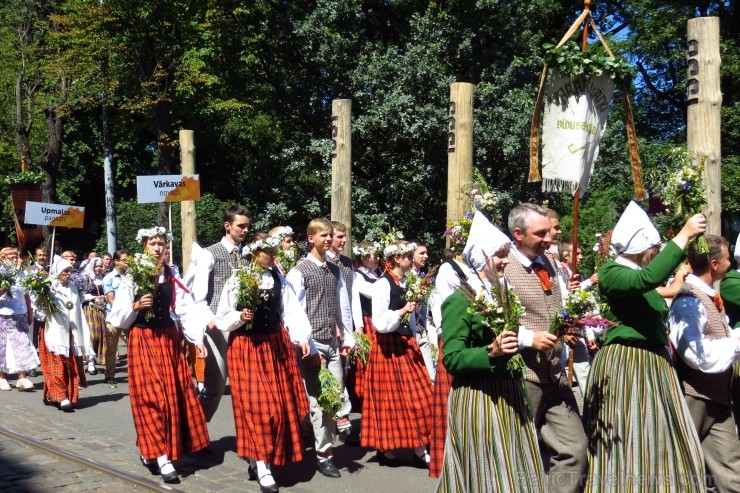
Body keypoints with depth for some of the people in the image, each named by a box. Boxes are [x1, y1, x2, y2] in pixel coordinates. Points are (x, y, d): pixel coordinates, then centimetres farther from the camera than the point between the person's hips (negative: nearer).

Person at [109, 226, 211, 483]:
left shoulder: (172, 277, 7)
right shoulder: (132, 278, -3)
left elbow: (187, 309, -1)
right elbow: (118, 315, -4)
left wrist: (197, 339, -9)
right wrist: (136, 306, -21)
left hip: (169, 339, 5)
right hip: (142, 340, -4)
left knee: (173, 393, 6)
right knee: (151, 395, -8)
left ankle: (150, 450, 21)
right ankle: (161, 456, -7)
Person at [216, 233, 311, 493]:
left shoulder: (277, 277, 4)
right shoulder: (237, 280, -8)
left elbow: (291, 309, 0)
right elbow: (223, 317, -3)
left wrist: (302, 338, -11)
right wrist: (240, 317, -22)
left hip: (276, 346, 5)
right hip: (246, 347, -5)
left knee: (279, 403, 7)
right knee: (255, 404, -8)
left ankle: (258, 459, 24)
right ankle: (263, 468, -2)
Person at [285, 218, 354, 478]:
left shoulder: (335, 271, 13)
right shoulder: (299, 271, -6)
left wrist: (347, 337, 11)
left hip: (333, 343, 6)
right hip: (312, 343, -6)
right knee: (318, 400, -3)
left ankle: (326, 445, 21)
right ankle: (324, 454, 5)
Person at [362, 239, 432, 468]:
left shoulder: (407, 283, 10)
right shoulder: (383, 284, -12)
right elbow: (380, 323, -19)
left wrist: (414, 343, 17)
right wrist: (401, 311, -29)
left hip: (407, 345, 7)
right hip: (389, 347, -7)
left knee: (416, 395, 5)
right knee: (390, 396, -1)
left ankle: (419, 449, 12)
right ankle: (386, 449, 9)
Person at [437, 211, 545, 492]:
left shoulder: (505, 294, 11)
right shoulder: (460, 300, -12)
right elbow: (452, 359, -17)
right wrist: (491, 352, -28)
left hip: (510, 394, 7)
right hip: (477, 398, -7)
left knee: (516, 468, 12)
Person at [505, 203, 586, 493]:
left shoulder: (548, 264, 13)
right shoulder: (502, 268, -12)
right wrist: (528, 338, -21)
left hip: (555, 374, 7)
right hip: (521, 377, -7)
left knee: (575, 447, 4)